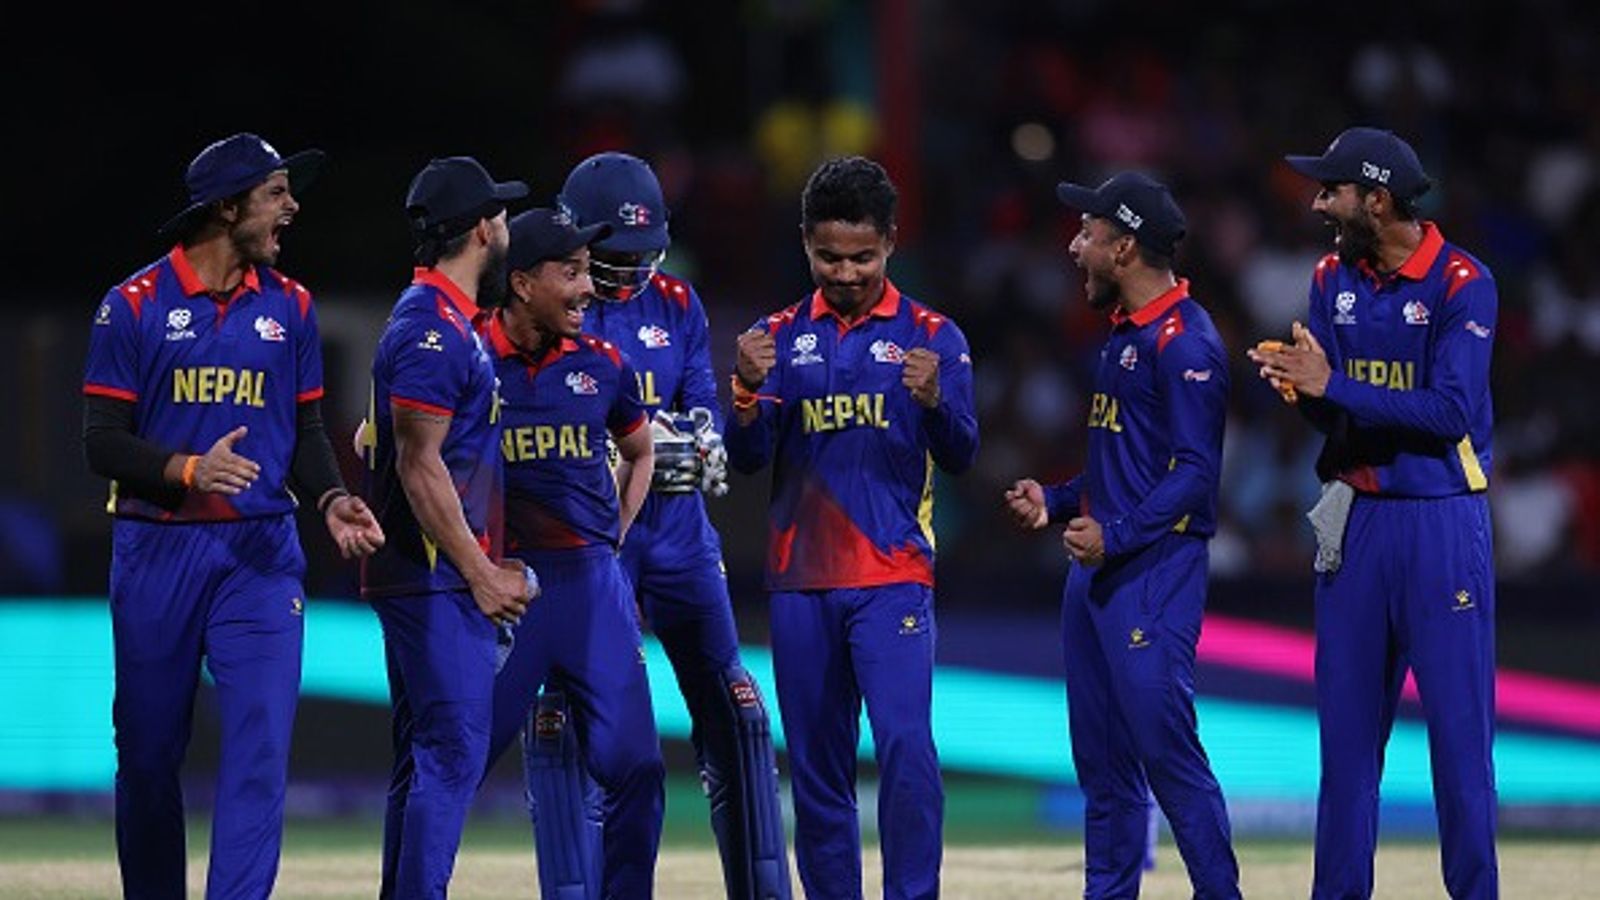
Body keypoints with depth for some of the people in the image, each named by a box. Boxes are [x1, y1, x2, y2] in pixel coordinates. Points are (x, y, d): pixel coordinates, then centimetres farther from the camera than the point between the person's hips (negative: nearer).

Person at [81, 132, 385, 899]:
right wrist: (189, 470, -23)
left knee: (260, 743, -12)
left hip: (260, 553, 2)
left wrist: (331, 502, -6)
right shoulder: (135, 305, -3)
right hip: (156, 549, -2)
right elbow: (102, 440, -6)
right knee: (147, 748, 6)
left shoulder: (289, 307, 8)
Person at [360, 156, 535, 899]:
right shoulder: (435, 329, -14)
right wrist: (480, 574, -17)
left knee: (424, 756, 12)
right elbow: (420, 466, -19)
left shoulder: (445, 321, 17)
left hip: (427, 579, 10)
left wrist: (487, 566, 21)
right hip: (439, 581, -10)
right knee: (453, 751, -12)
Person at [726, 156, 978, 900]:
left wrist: (933, 400, -27)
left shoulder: (930, 336, 3)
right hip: (800, 582, 3)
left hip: (892, 580, -3)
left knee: (906, 747, -17)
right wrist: (749, 390, -19)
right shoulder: (781, 336, 9)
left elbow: (959, 456, -6)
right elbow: (746, 458, 1)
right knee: (816, 768, 6)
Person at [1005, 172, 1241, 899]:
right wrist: (1054, 503, 15)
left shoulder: (1183, 341, -13)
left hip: (1153, 571, -10)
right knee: (1101, 759, 11)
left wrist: (1117, 534, -24)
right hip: (1095, 571, 10)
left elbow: (1195, 472, -19)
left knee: (1168, 752, -12)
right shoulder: (1122, 334, 17)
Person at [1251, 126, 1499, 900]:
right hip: (1355, 517, 6)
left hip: (1441, 521, -6)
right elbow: (1331, 412, 6)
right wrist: (1300, 385, -17)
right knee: (1345, 720, 8)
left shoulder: (1460, 284, -11)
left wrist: (1334, 386, -22)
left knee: (1458, 721, -4)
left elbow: (1450, 412, -19)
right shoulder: (1334, 278, 8)